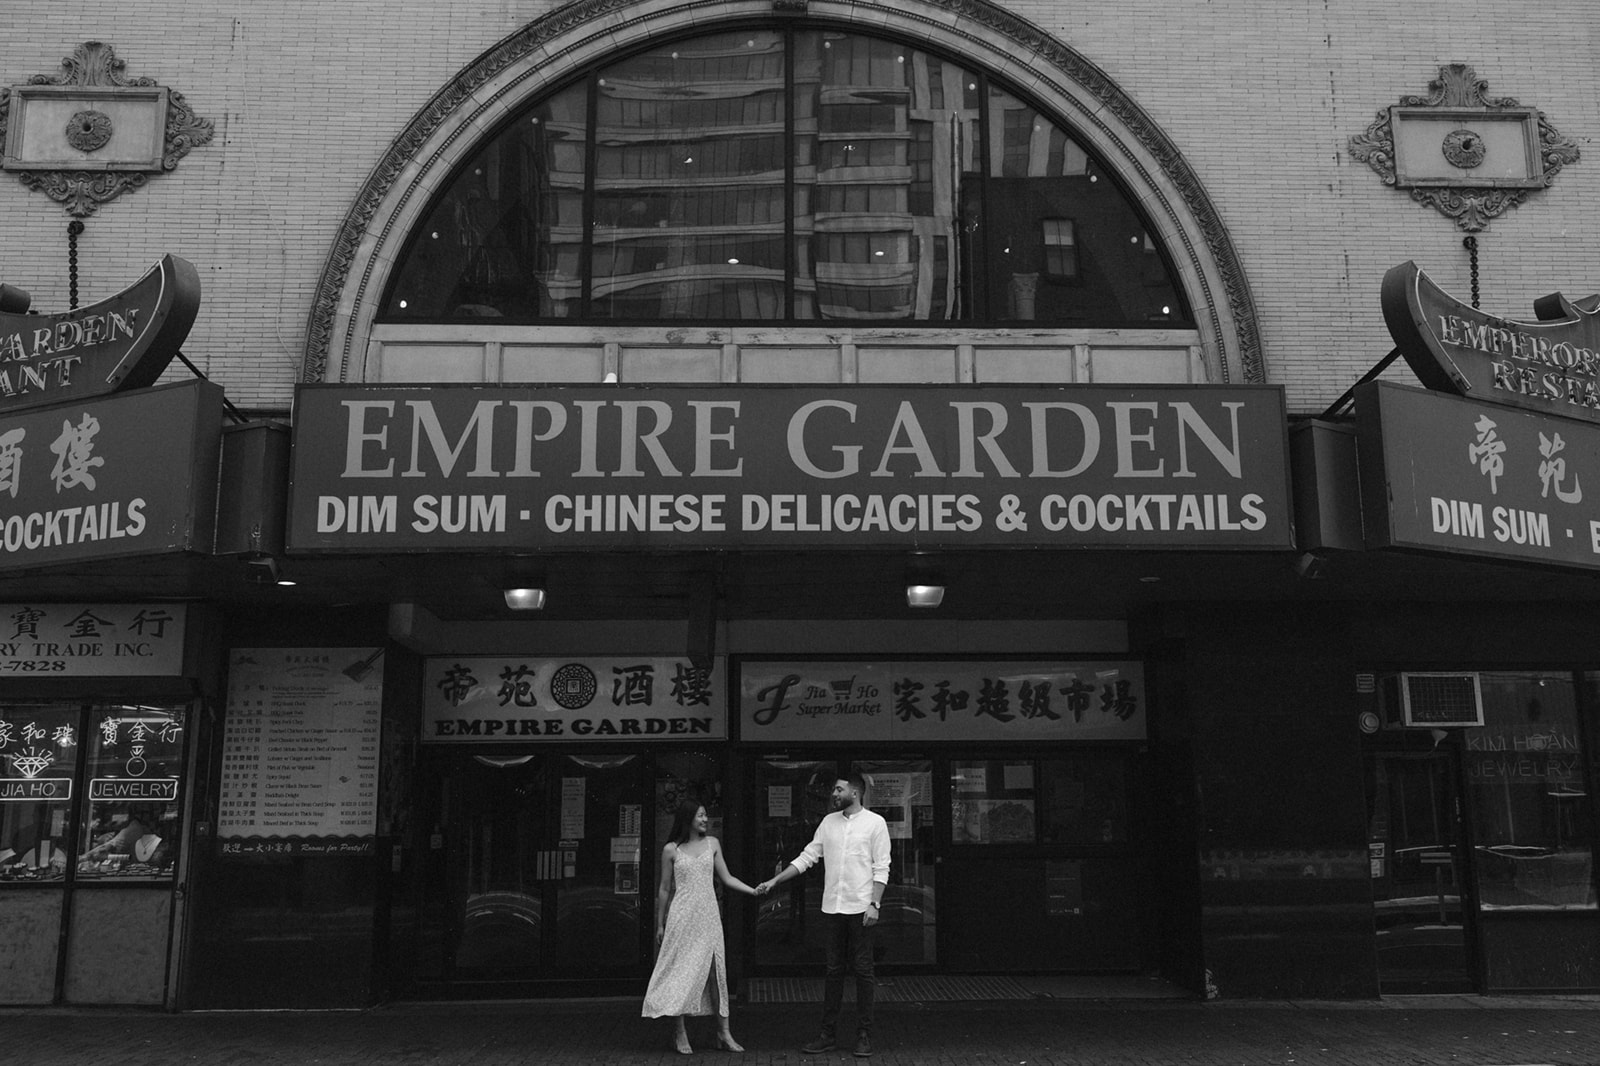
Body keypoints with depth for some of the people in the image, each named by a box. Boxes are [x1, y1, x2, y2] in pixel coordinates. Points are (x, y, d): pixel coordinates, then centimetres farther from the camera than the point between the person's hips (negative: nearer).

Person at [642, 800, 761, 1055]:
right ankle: (680, 1032, 8)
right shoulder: (671, 850, 0)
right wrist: (660, 924, 8)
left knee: (716, 970, 0)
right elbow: (664, 888, 6)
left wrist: (754, 891, 1)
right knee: (682, 970, -1)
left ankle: (723, 1032, 6)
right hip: (682, 916, -3)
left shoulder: (712, 844, 8)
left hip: (708, 916, 3)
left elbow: (726, 878, 11)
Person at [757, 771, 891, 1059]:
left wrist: (874, 904, -14)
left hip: (860, 908, -4)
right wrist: (774, 881, 6)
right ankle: (828, 1034, 14)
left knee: (863, 971, 1)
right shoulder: (828, 822, 10)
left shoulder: (875, 822, -4)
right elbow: (806, 857, 11)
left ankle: (864, 1035, 9)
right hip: (832, 907, 4)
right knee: (834, 971, 9)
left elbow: (881, 868, -6)